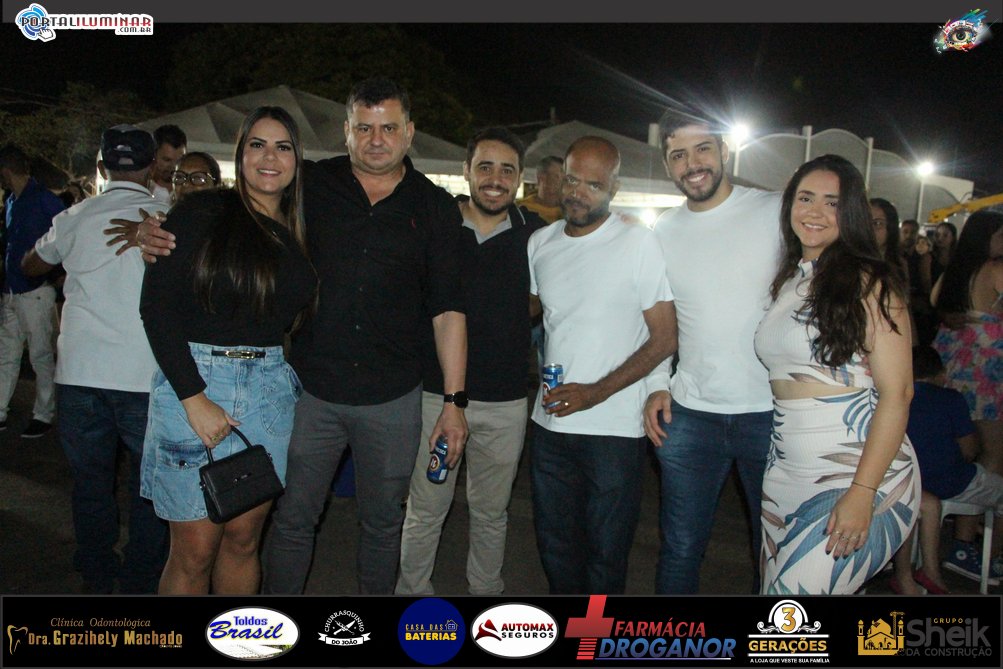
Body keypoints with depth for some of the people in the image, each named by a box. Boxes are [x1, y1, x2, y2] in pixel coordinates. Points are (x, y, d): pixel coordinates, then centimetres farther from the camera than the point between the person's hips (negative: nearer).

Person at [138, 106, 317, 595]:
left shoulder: (298, 233, 11)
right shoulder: (202, 213, -3)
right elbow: (156, 307, -9)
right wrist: (194, 398, -14)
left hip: (272, 389, 4)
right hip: (195, 382, -4)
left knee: (243, 539, 12)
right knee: (194, 551, 2)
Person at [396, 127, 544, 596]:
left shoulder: (534, 233, 1)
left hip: (505, 402, 1)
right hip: (436, 394, -1)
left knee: (491, 513, 17)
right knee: (425, 510, 9)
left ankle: (485, 588, 37)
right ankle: (412, 590, 29)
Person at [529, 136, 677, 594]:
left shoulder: (639, 243, -9)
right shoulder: (540, 243, 7)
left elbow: (665, 338, -11)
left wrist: (596, 392, -18)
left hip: (614, 427, -5)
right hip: (550, 423, 5)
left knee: (605, 550, 8)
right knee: (554, 543, 17)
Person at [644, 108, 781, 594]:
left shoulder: (777, 212, -3)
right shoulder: (661, 234, 7)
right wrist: (657, 385, 2)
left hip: (770, 413, -2)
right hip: (688, 414, 2)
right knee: (680, 549, 10)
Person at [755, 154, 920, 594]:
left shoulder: (868, 282, -7)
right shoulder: (785, 282, 13)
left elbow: (897, 393, -13)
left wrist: (862, 493, -19)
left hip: (861, 474, -7)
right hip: (786, 474, 7)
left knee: (798, 592, -13)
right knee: (776, 590, 11)